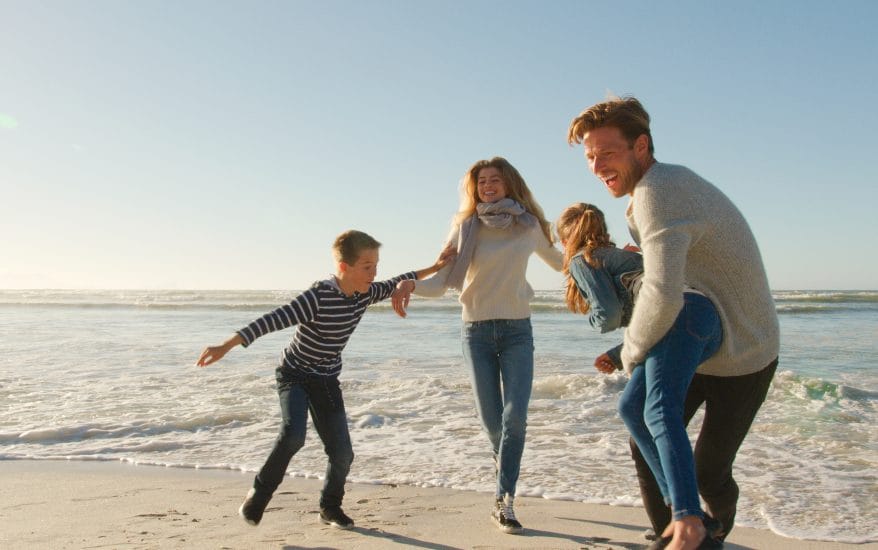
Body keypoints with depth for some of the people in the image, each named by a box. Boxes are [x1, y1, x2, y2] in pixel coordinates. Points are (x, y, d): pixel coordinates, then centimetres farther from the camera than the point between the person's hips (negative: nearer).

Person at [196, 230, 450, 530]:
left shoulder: (365, 293, -7)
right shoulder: (319, 297, -28)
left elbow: (393, 285, 13)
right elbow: (273, 320, -36)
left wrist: (432, 269, 15)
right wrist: (227, 346, -44)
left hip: (327, 381, 5)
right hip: (295, 375, -5)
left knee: (342, 452, -2)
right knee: (292, 436, -27)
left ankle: (330, 505, 25)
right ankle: (259, 493, 0)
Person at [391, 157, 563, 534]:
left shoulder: (529, 226, 1)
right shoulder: (466, 228, -1)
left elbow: (560, 262, 17)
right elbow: (442, 280, -7)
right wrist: (411, 285, -27)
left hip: (517, 330, 0)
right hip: (477, 331, 0)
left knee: (515, 416, -13)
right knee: (491, 420, 5)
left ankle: (504, 500, -3)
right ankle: (507, 469, 38)